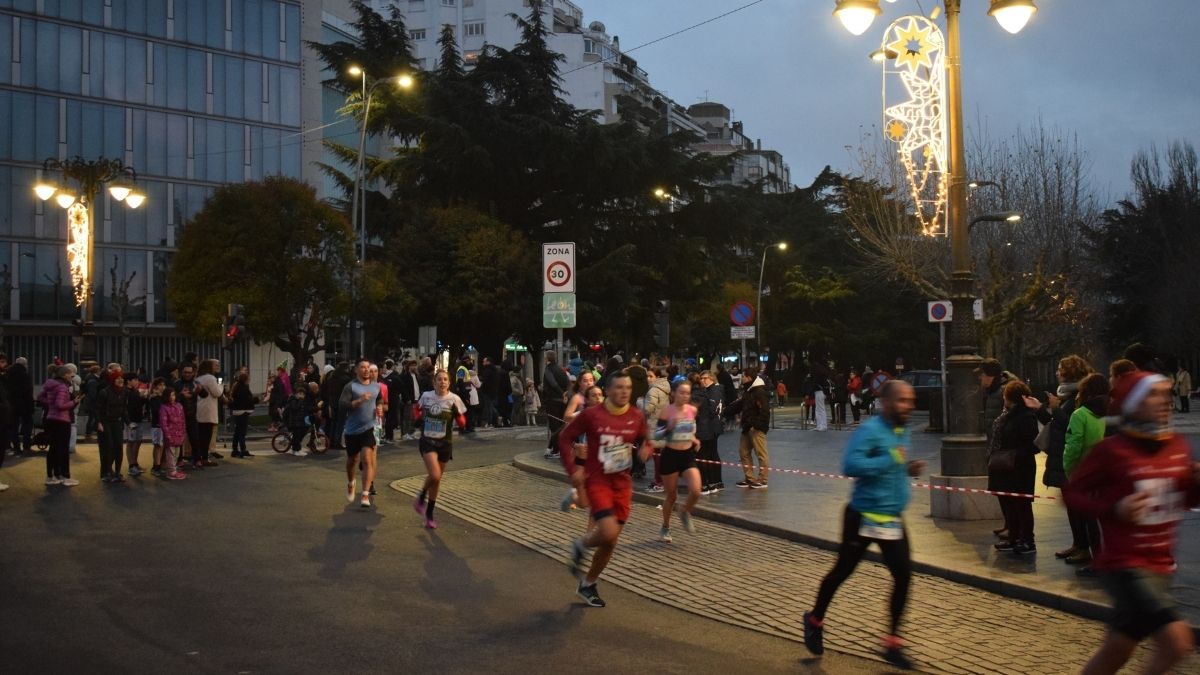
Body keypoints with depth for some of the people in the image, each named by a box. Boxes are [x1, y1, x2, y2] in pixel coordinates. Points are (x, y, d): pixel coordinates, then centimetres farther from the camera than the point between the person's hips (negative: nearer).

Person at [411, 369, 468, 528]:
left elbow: (462, 424, -4)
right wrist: (418, 415, -7)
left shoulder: (454, 399, -7)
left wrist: (457, 413, -24)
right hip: (427, 442, -1)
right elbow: (417, 412, 16)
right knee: (434, 475, -21)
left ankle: (429, 514, 27)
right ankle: (422, 497, 10)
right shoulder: (426, 396, -3)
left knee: (437, 479, 11)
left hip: (445, 444, 1)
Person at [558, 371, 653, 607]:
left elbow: (644, 442, 12)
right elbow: (565, 438, -3)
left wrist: (645, 451, -11)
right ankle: (581, 545, 13)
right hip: (597, 481, -5)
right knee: (608, 533, -22)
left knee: (611, 541, 10)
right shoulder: (591, 415, -12)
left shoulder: (637, 417, -2)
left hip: (622, 484, 5)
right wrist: (572, 469, -10)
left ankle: (588, 583, 31)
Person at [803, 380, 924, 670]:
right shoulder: (869, 430, -18)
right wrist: (892, 459, -28)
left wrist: (908, 469, 3)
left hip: (893, 519, 7)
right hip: (864, 517, -7)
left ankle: (892, 642, 12)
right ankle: (815, 620, 34)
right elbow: (851, 465, -30)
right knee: (842, 571, 9)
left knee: (903, 575, -1)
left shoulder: (904, 433, 9)